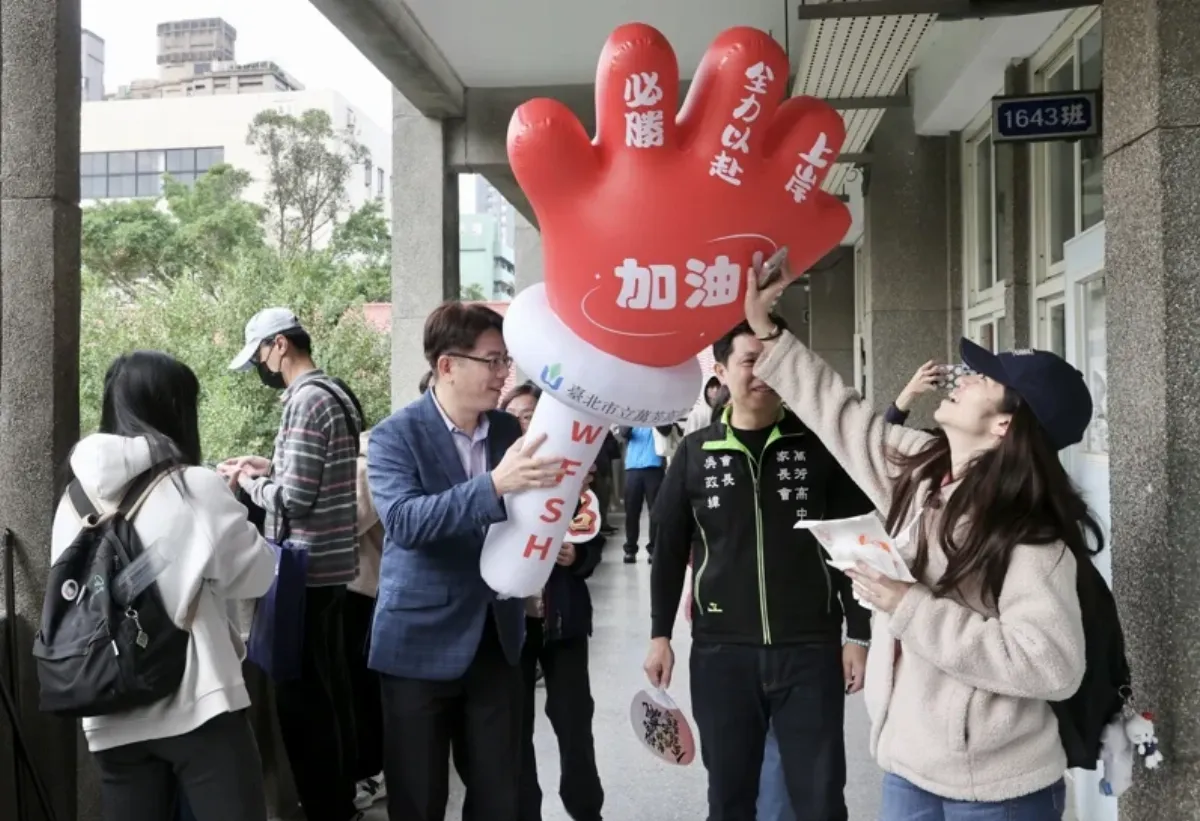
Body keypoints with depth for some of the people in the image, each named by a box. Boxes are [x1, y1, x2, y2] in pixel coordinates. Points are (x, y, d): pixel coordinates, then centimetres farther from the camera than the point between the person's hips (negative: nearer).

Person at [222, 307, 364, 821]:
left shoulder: (306, 400, -17)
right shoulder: (332, 392, 13)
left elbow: (294, 498, -22)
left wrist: (249, 483, -5)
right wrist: (269, 467, 14)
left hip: (305, 569, -10)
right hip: (330, 564, 10)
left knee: (301, 696, -2)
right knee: (329, 687, 16)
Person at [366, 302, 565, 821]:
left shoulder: (508, 429, 5)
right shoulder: (395, 436, -11)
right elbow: (404, 521, -27)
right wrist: (494, 484, -37)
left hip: (497, 638, 5)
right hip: (421, 643, -4)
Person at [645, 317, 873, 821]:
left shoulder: (820, 446, -1)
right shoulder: (696, 452, 2)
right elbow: (669, 547, 8)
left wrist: (859, 634, 0)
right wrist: (660, 634, 6)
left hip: (810, 649, -1)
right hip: (720, 651, 1)